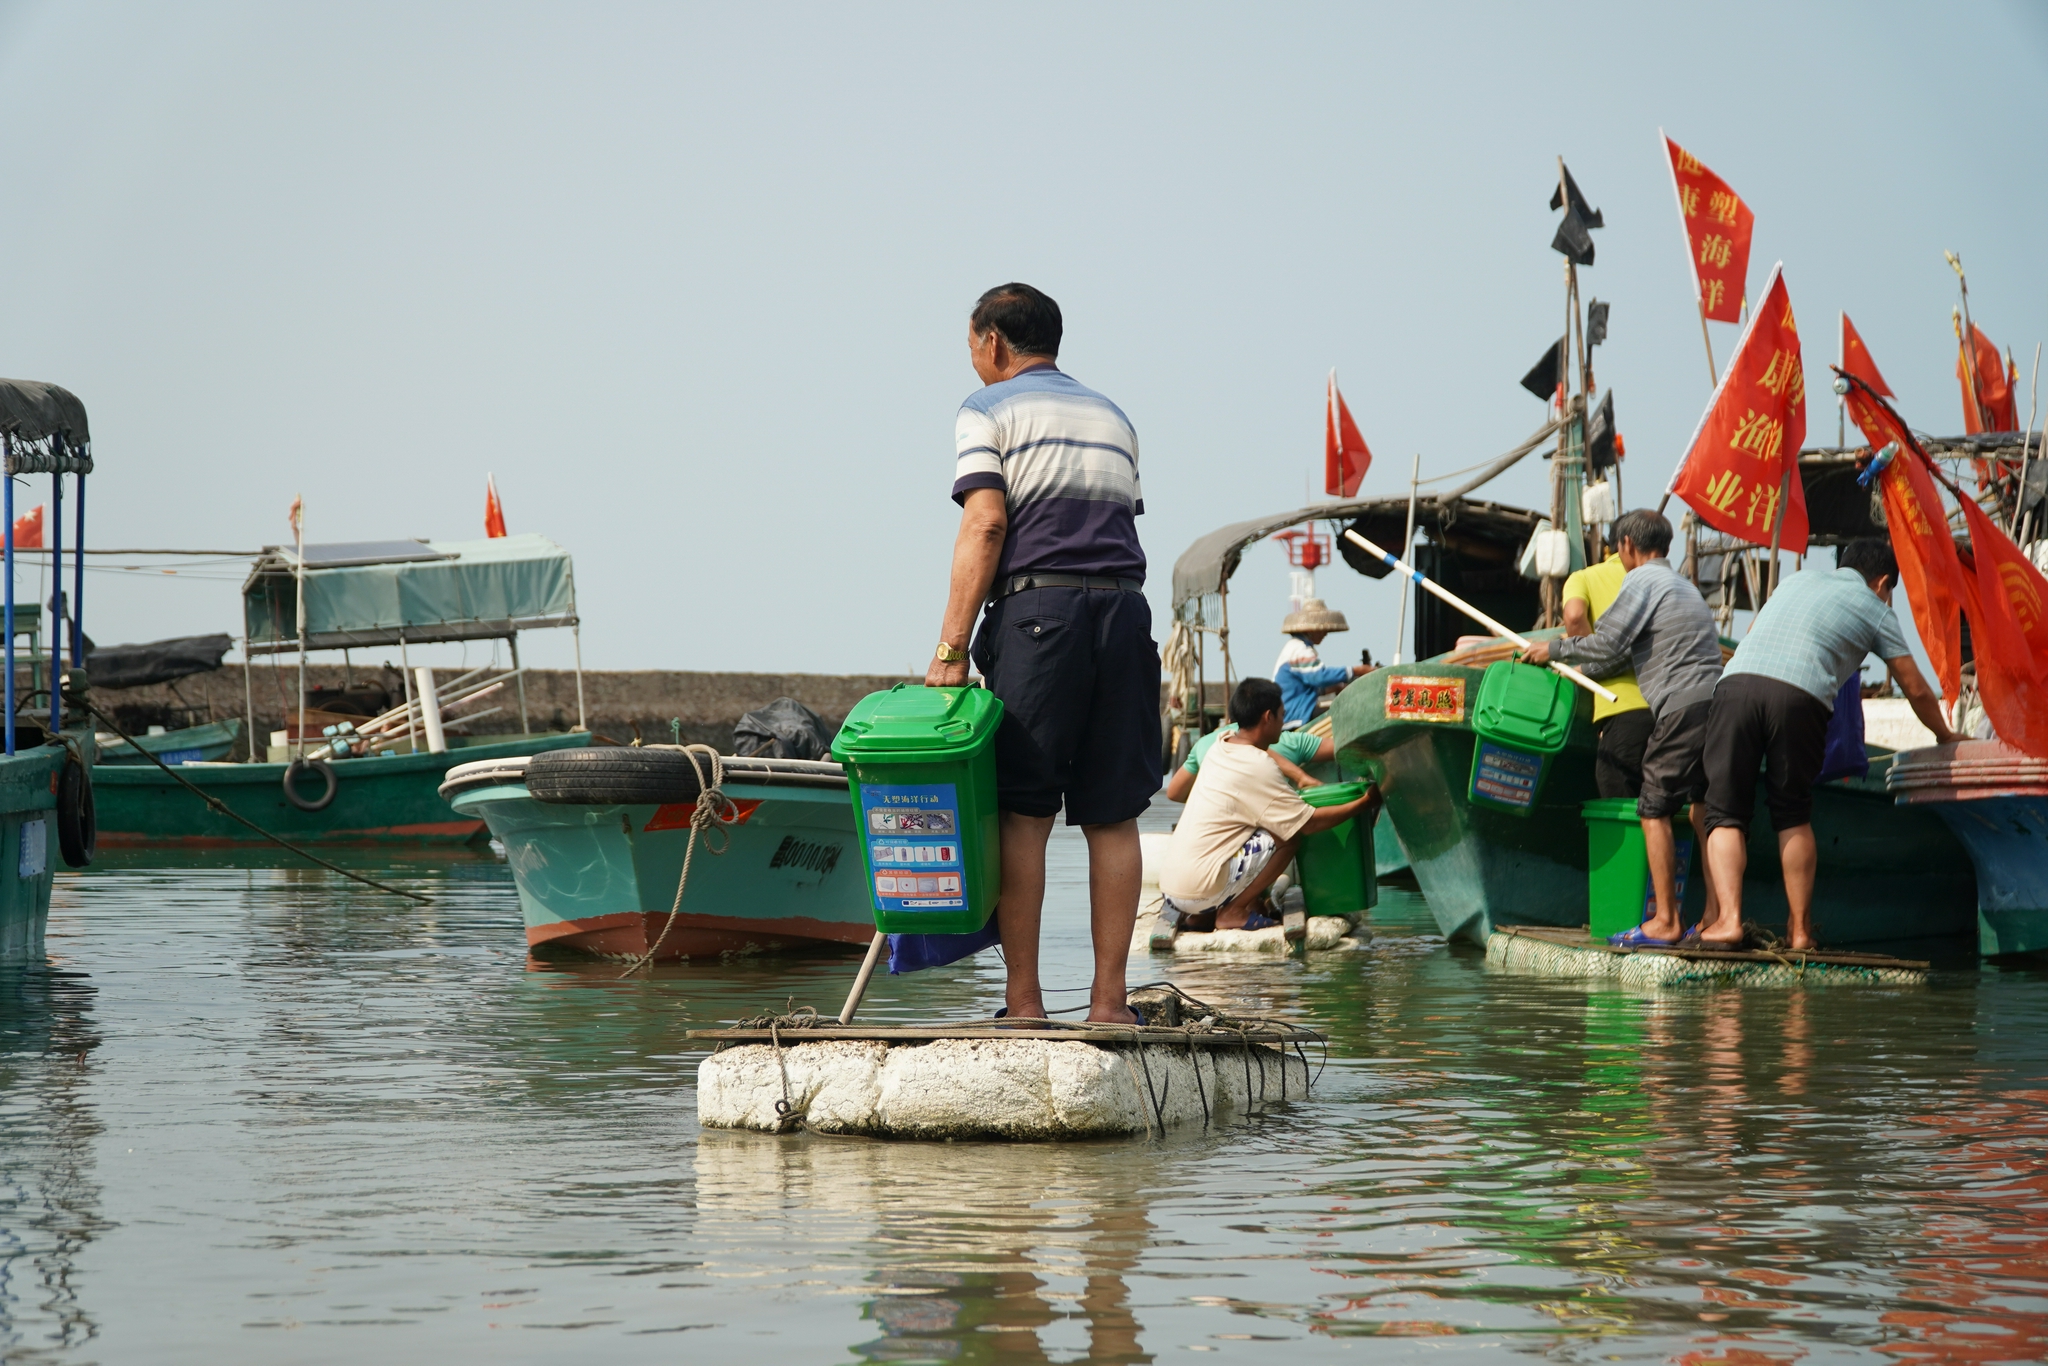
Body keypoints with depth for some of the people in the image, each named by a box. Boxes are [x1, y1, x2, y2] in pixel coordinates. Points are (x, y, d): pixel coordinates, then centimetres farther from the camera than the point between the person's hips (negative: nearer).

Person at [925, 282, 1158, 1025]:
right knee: (1112, 816, 6)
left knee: (1022, 811, -2)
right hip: (1125, 611, 5)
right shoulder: (1112, 416, 24)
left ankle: (1023, 999, -4)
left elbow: (985, 525, -6)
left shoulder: (989, 410, 6)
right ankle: (1108, 999, 4)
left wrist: (950, 649, -9)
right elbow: (1121, 520, 17)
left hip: (1037, 609, -5)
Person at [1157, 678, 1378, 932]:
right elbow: (1309, 823, -10)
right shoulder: (1257, 769, -14)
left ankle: (1202, 916, 13)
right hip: (1198, 891, -9)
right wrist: (1364, 804, 1)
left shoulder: (1222, 746, 9)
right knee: (1289, 834, -7)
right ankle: (1233, 913, -2)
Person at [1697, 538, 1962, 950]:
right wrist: (1944, 735, 44)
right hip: (1800, 696, -2)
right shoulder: (1875, 610, 22)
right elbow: (1915, 688, 28)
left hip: (1736, 681, 2)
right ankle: (1799, 928, 12)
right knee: (1793, 816, 12)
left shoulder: (1800, 578, 32)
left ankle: (1728, 918, -10)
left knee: (1726, 812, 4)